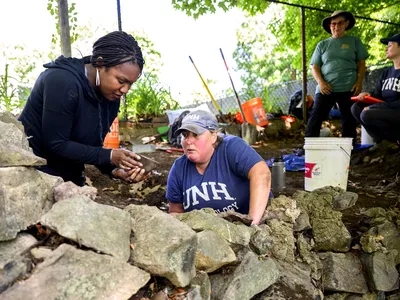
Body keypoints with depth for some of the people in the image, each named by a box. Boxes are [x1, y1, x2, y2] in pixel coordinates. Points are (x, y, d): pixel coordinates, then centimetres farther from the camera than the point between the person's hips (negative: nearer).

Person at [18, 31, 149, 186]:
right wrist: (109, 156, -27)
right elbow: (56, 145, -24)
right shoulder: (63, 81, -25)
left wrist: (115, 170, -17)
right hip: (31, 172, -6)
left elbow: (92, 146, -1)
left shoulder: (111, 97, -5)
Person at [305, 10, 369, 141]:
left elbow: (361, 64, 11)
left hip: (348, 88, 1)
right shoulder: (322, 45, 13)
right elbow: (315, 67, 9)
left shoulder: (354, 41, 13)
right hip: (326, 88, 0)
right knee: (315, 118, -8)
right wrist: (320, 82, -10)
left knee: (349, 120, 5)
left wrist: (359, 82, -5)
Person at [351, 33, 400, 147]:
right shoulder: (386, 73, 13)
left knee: (367, 114, -29)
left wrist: (373, 107, -20)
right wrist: (368, 95, -10)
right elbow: (377, 95, 12)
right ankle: (381, 140, -4)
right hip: (386, 112, 8)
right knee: (356, 108, -6)